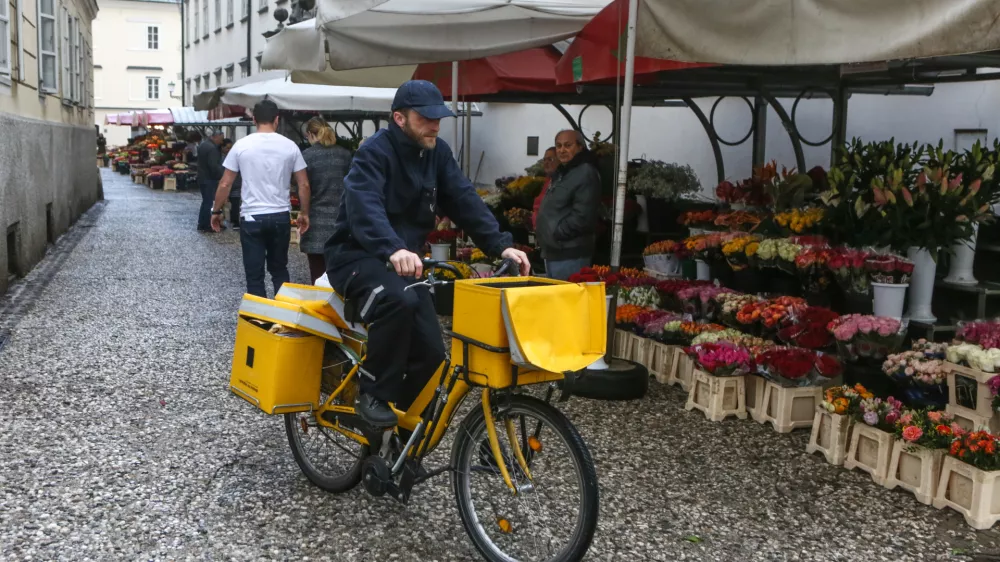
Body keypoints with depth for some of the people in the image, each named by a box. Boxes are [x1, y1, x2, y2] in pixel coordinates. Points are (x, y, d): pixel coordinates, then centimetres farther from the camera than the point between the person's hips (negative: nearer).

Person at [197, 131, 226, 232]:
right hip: (209, 179, -10)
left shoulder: (203, 144, 12)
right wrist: (221, 176, -14)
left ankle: (202, 224, 22)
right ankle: (206, 226, 2)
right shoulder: (211, 148, -21)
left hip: (202, 177, 10)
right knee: (209, 202, -3)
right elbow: (214, 166, -26)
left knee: (206, 201, 17)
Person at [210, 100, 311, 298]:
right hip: (281, 216, 2)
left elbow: (225, 184, -1)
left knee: (254, 275, 5)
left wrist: (216, 211, 11)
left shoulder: (241, 145, -4)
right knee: (279, 270, 17)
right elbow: (304, 185, 1)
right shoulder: (290, 146, -1)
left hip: (251, 217, -2)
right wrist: (304, 213, 13)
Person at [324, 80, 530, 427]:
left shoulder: (437, 153, 3)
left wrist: (501, 245, -18)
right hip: (358, 256, -6)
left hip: (406, 262, 7)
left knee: (431, 352, -5)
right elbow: (365, 207, -34)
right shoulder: (375, 151, -18)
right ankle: (373, 395, -19)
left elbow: (465, 201, -4)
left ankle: (399, 418, 17)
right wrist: (394, 249, -53)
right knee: (399, 300, -37)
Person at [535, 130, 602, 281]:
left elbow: (582, 217, -24)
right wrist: (543, 233, 11)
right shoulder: (561, 173, 18)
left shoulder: (586, 174, -15)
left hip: (570, 256, -10)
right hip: (553, 252, 11)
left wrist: (557, 233, -16)